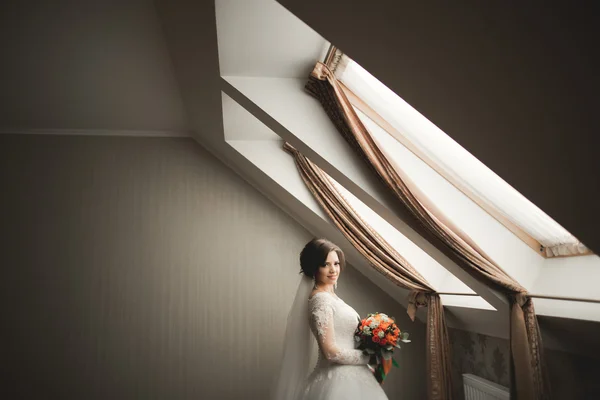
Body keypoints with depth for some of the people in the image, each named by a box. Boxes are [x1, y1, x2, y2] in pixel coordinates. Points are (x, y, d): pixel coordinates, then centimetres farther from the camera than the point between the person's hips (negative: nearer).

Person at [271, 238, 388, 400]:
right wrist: (369, 357, -11)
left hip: (344, 376, 9)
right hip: (337, 380, -9)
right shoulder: (320, 299, -18)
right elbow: (331, 351, -22)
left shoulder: (330, 297, 9)